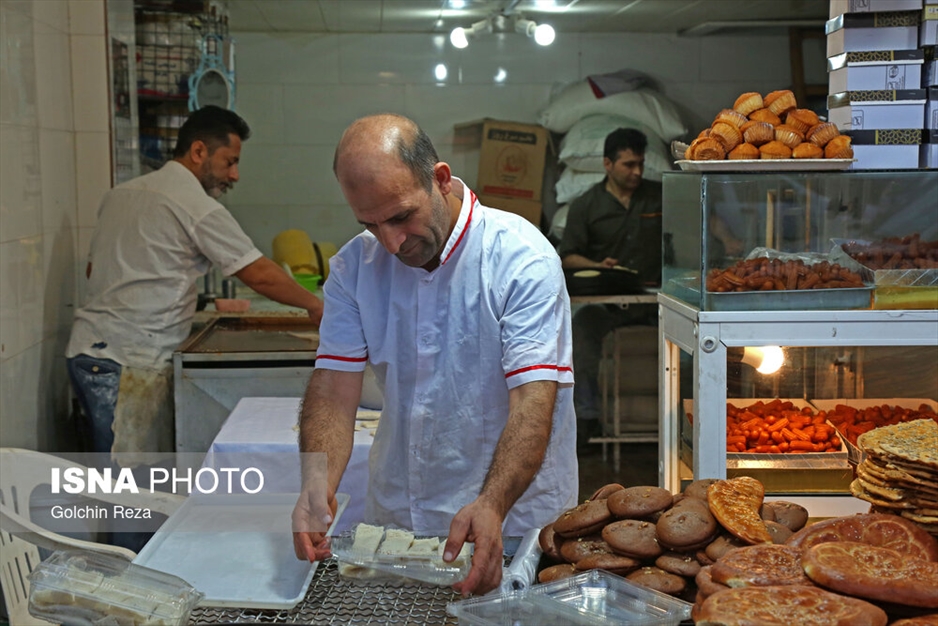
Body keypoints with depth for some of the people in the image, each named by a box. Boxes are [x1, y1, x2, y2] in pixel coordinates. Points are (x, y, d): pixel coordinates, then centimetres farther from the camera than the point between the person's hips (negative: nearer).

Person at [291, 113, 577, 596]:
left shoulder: (523, 258, -14)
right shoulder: (353, 266, 0)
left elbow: (534, 401, -20)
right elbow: (335, 388, -4)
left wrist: (491, 506, -35)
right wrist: (317, 482, -23)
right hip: (392, 518, 4)